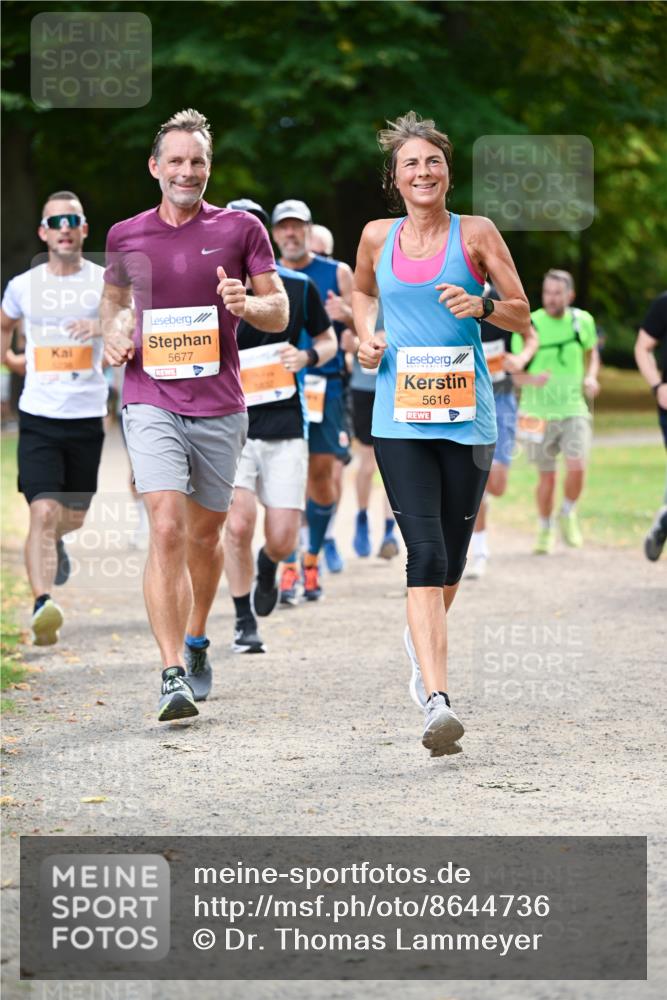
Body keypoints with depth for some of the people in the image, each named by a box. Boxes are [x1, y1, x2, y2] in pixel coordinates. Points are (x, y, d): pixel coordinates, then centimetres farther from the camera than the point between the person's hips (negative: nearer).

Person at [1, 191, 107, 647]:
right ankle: (42, 605, -26)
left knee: (75, 515, 17)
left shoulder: (107, 283, 0)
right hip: (39, 417, -1)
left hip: (87, 418, 1)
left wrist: (104, 327, -22)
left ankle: (53, 542, 53)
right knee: (44, 510, -19)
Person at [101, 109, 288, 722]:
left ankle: (196, 644, 39)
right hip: (151, 402, -1)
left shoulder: (241, 229, 2)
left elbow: (279, 314, 5)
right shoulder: (126, 236, 6)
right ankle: (173, 677, -20)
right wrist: (113, 334, 4)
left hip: (219, 406, 1)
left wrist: (245, 304, -17)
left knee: (205, 535, 13)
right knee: (166, 530, -16)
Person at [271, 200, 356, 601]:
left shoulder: (337, 273, 7)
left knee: (323, 474, 0)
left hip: (325, 386, 0)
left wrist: (347, 315, -17)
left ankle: (313, 556, 20)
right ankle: (290, 566, -2)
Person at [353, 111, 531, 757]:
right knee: (426, 554, -15)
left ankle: (424, 640, 44)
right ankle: (436, 700, -23)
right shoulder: (378, 237, 7)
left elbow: (522, 316, 5)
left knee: (451, 558, 11)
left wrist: (482, 306, -15)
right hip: (400, 418, 0)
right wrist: (366, 335, 9)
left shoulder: (476, 234, 2)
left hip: (465, 413, 1)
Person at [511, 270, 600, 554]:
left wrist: (591, 377, -3)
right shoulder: (528, 326, -11)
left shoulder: (583, 321, -3)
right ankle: (545, 530, 29)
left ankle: (568, 515, 10)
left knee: (577, 467, -18)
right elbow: (517, 375, -7)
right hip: (539, 413, -1)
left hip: (573, 409, 1)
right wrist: (533, 379, -30)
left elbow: (592, 351, 17)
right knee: (547, 477, 5)